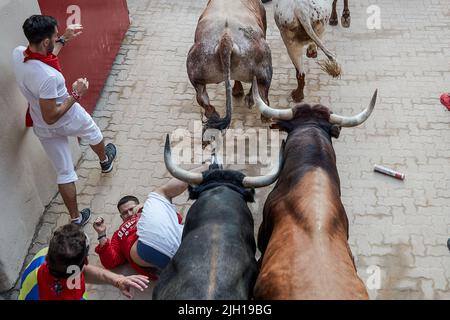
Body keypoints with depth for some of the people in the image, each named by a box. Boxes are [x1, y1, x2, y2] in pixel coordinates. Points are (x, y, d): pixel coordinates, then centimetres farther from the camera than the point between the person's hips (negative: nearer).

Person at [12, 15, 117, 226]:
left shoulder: (18, 53, -17)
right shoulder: (48, 77, -41)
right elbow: (51, 117, -33)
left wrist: (64, 40, 9)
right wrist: (76, 94, -26)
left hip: (43, 130, 5)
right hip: (69, 120, -5)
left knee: (64, 173, 16)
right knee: (93, 134, 32)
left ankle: (76, 218, 27)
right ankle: (105, 161, 64)